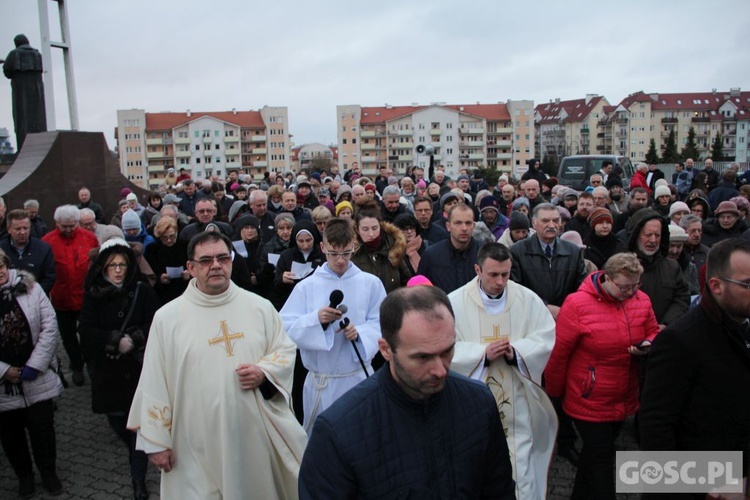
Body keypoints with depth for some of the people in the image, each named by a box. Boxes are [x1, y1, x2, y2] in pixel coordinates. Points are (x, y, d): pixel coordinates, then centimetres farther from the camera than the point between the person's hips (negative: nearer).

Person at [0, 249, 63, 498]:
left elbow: (49, 328, -8)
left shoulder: (29, 288, -8)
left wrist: (34, 366, -12)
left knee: (43, 428, 10)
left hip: (38, 379, 0)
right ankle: (24, 475, 40)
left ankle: (49, 472, 33)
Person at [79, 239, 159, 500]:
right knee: (116, 419, 14)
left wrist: (132, 339, -21)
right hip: (108, 371, 2)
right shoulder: (93, 295, -1)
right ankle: (136, 452, 47)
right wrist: (116, 340, -18)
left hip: (140, 367, -2)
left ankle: (138, 477, 16)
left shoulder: (142, 291, -6)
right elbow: (86, 332, -6)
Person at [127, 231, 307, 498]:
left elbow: (285, 350, 8)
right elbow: (154, 384, -1)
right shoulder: (167, 317, -3)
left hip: (257, 432, 2)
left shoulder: (260, 306, 1)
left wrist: (264, 373, -13)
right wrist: (156, 440, -1)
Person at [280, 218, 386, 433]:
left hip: (360, 377, 0)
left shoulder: (371, 283, 0)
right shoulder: (306, 286, -2)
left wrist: (360, 333, -21)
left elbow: (381, 324, -2)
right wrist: (316, 319, -23)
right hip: (320, 381, 0)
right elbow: (284, 328, -7)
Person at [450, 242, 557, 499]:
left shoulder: (528, 299, -1)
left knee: (520, 463, 7)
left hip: (517, 402, 1)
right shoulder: (455, 301, -7)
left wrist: (517, 351, -19)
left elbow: (546, 338, -1)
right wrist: (483, 353, -21)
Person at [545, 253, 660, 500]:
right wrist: (556, 393, -3)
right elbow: (558, 353, -14)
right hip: (590, 402, -6)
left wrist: (649, 345, -14)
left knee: (595, 453, 24)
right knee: (602, 460, 3)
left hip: (625, 401, 6)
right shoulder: (577, 304, -22)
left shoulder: (641, 300, -5)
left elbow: (653, 332, 11)